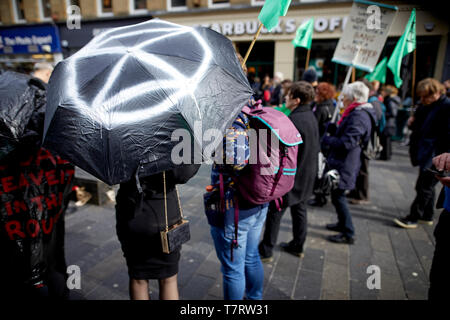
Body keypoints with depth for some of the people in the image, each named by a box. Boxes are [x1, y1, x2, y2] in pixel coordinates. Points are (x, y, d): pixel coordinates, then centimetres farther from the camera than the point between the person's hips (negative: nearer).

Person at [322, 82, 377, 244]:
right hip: (342, 162, 10)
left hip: (345, 165, -10)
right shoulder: (355, 113, 13)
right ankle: (342, 224, 38)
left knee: (338, 196, -3)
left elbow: (347, 142, -26)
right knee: (337, 195, 21)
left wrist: (327, 141, -14)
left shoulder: (359, 116, -20)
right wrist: (333, 129, 0)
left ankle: (348, 234, 9)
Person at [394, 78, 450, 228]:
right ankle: (427, 216, 31)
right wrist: (412, 123, 0)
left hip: (434, 157, -9)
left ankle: (412, 218, 7)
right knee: (427, 186, 18)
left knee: (424, 188, -1)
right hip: (424, 154, 9)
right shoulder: (425, 105, 10)